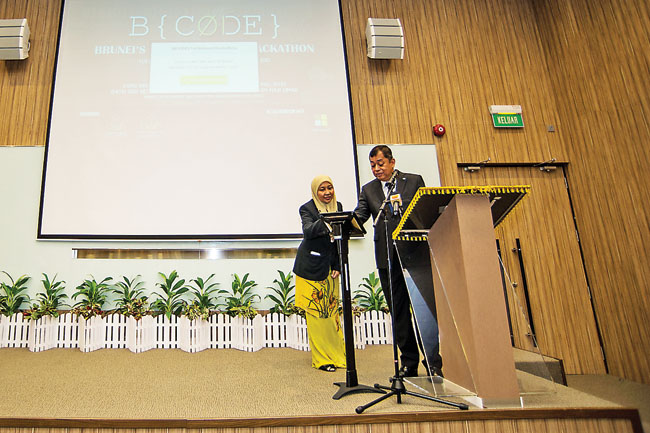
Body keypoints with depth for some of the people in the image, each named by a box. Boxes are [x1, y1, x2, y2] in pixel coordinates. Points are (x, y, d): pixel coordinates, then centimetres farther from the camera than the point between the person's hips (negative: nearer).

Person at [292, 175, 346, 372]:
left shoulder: (337, 207, 8)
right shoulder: (307, 208, -7)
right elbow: (308, 231, -26)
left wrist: (338, 265, 5)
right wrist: (324, 222, -44)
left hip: (330, 266, 5)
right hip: (311, 267, -5)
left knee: (332, 310, 9)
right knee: (315, 312, -2)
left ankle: (337, 354, 20)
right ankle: (321, 358, 8)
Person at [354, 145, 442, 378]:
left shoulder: (415, 181, 7)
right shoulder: (368, 190, 13)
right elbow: (359, 216, 1)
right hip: (388, 259, 3)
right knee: (399, 313, 8)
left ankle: (433, 363, 7)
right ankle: (409, 363, 19)